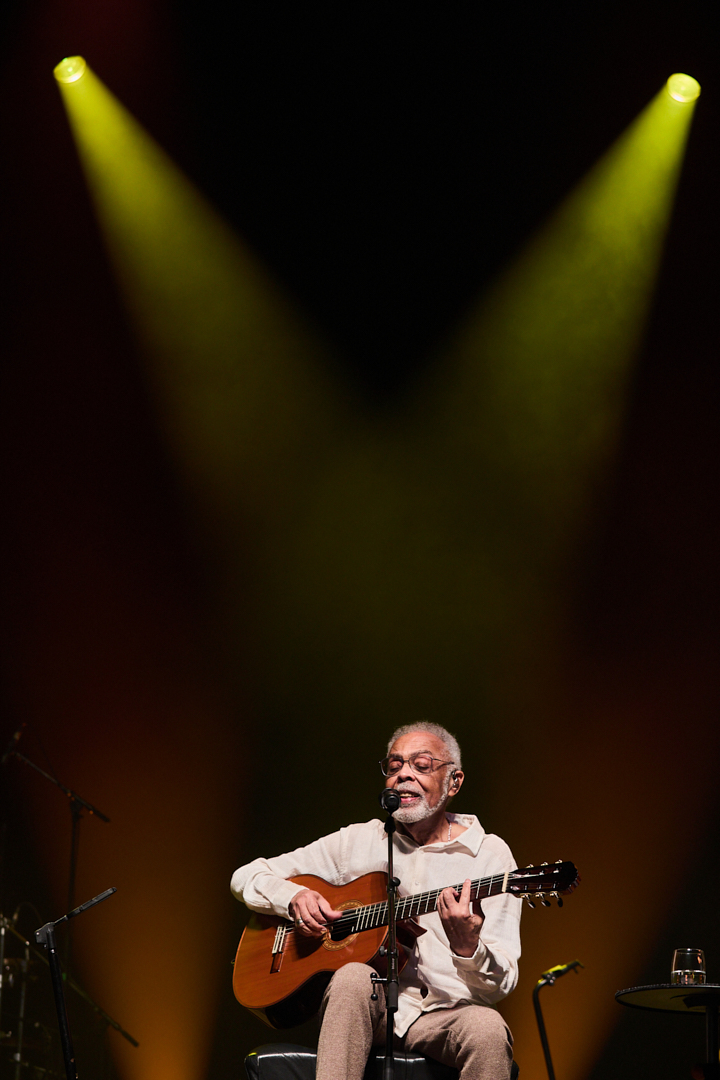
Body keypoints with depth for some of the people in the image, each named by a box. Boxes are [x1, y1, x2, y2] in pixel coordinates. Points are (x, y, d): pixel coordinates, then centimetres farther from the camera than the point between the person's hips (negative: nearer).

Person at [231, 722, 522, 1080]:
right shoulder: (357, 842, 11)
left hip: (443, 1016, -2)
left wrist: (468, 948, -28)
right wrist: (294, 897, -6)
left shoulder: (490, 854, 3)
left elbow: (501, 985, -5)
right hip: (369, 1009, 2)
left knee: (488, 1029, -36)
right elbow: (246, 877, 16)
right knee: (352, 978, -33)